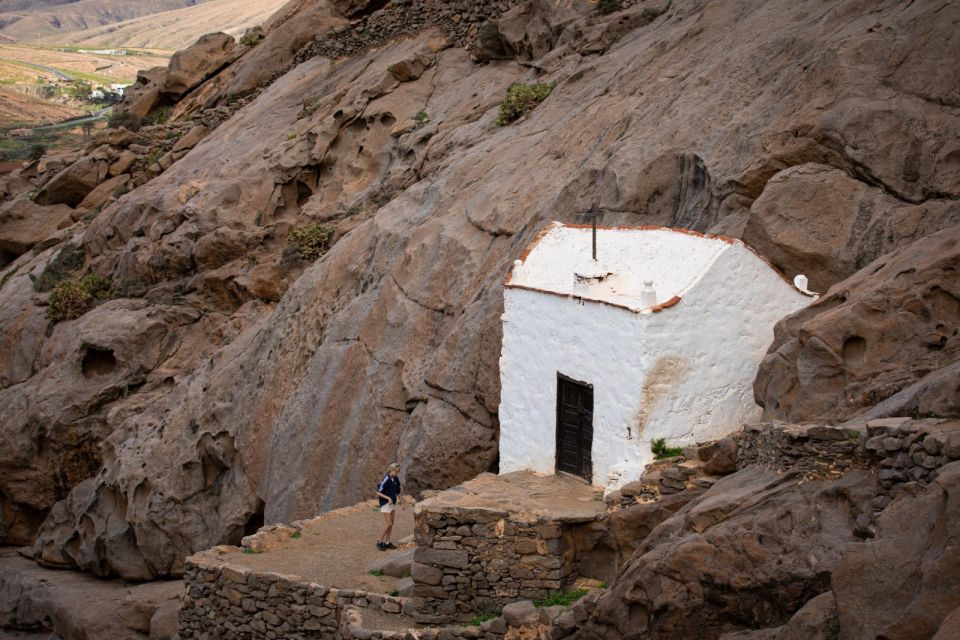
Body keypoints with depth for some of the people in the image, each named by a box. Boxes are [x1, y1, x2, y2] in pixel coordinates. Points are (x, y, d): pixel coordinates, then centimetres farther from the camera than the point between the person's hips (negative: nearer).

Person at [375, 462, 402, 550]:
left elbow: (397, 492, 16)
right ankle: (380, 542, 2)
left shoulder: (396, 479, 2)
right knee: (388, 524, -9)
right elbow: (378, 492, -18)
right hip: (385, 504, -8)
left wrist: (401, 503, 16)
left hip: (392, 503, 8)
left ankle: (387, 542, 17)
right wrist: (388, 498, -25)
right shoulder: (386, 480, -20)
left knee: (391, 524, 10)